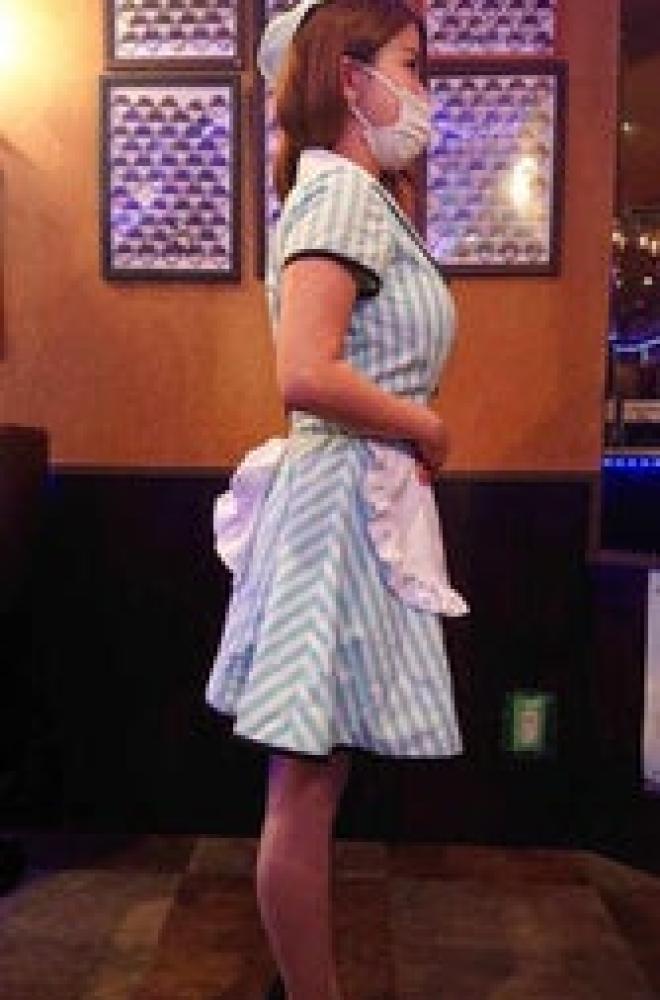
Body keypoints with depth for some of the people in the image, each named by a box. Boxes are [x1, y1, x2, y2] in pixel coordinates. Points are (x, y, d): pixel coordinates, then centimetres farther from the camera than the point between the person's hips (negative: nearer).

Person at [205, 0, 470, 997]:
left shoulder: (365, 193, 19)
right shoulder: (342, 187, -11)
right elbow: (307, 374, -23)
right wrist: (426, 428, -11)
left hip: (363, 502, 11)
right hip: (344, 504, -11)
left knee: (312, 782, 18)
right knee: (305, 787, 1)